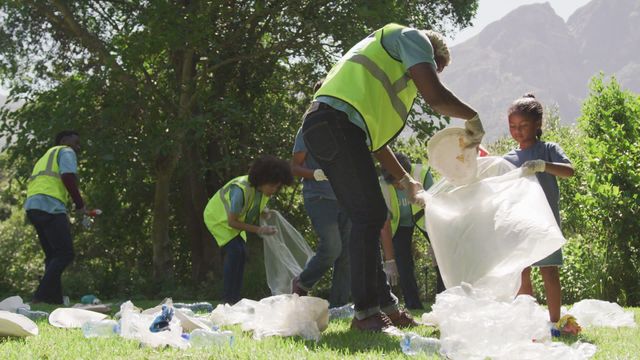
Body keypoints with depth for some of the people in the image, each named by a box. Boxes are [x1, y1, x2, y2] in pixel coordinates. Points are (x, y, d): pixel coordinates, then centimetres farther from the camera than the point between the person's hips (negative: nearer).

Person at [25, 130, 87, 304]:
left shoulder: (46, 157, 34)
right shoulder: (66, 152, 8)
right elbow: (68, 177, -9)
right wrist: (80, 204, -2)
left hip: (32, 207, 9)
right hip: (50, 206, -9)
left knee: (53, 255, 11)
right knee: (65, 253, -12)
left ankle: (54, 300, 4)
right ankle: (41, 297, -22)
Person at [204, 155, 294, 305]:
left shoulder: (263, 188, -13)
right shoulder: (241, 190, -38)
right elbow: (232, 221, -32)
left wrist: (263, 210, -14)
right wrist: (259, 230, -35)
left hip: (232, 220, 8)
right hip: (218, 217, -8)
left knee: (240, 253, 0)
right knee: (234, 250, -21)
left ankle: (234, 298, 7)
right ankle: (229, 298, -19)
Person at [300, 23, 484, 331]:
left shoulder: (391, 70, 35)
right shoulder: (413, 38, 9)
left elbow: (375, 139, 35)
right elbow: (436, 96, -7)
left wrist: (406, 181, 39)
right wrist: (472, 117, 10)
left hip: (320, 127, 10)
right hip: (337, 123, -10)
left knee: (370, 217, 13)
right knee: (369, 216, -8)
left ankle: (386, 305, 18)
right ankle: (366, 313, -6)